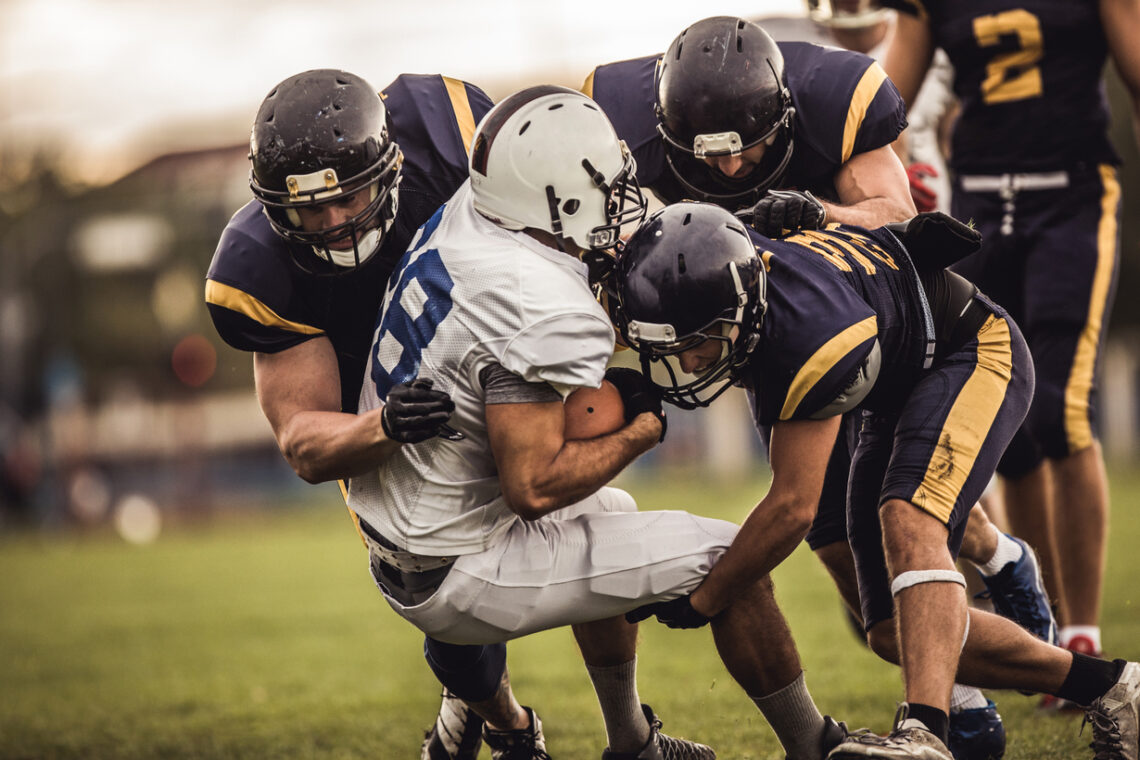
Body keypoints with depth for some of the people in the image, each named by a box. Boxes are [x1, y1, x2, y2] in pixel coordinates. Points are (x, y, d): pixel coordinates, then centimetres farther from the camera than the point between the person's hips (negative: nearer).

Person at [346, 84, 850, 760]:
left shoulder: (462, 217, -3)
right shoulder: (544, 310, -28)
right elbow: (533, 487, -30)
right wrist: (642, 428, -15)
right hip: (457, 580, -9)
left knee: (609, 514, 36)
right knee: (732, 559, -3)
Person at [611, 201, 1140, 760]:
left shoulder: (809, 332, -40)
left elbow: (793, 506, -30)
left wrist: (700, 600, -21)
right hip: (897, 395, 9)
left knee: (907, 519, -37)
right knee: (897, 633, 2)